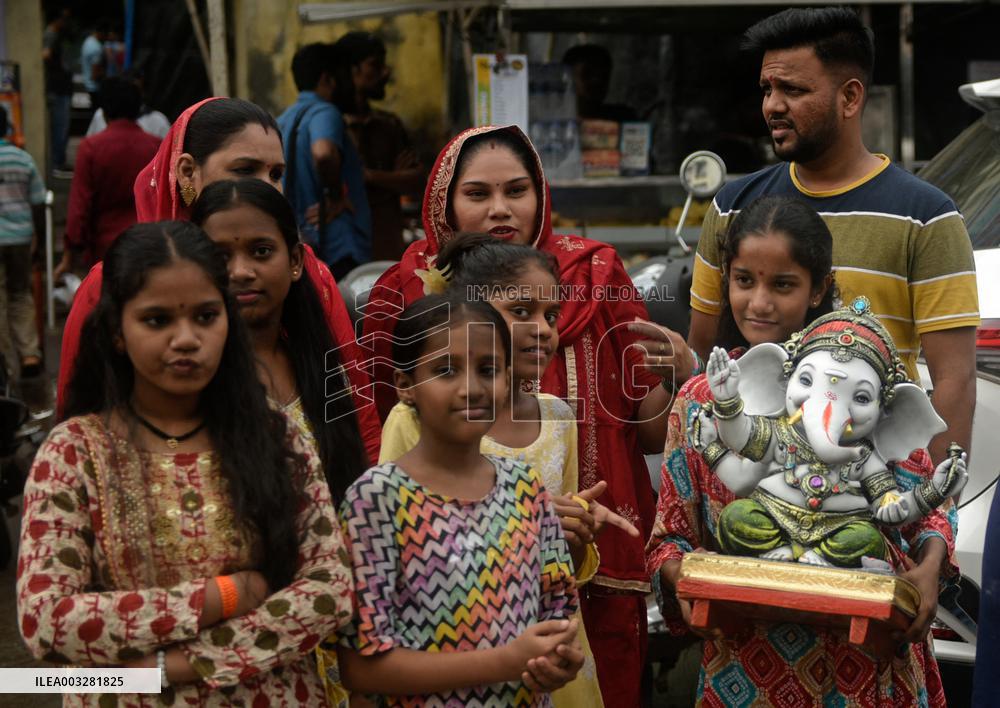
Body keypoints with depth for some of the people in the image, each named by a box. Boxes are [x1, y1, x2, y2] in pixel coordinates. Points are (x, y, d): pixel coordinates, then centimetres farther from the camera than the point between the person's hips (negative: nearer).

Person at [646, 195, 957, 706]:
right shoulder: (699, 403, 0)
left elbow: (930, 506, 5)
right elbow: (670, 539, 4)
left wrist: (929, 568, -15)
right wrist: (681, 574, -18)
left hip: (867, 663, 0)